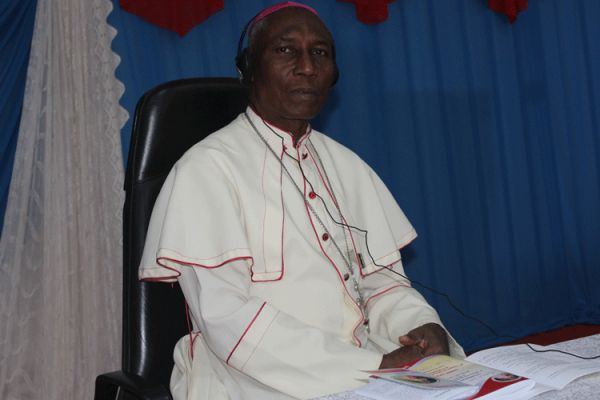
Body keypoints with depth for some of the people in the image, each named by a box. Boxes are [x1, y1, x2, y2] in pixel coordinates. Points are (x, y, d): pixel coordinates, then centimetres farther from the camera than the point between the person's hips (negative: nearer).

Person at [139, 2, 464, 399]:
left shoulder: (347, 166, 13)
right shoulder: (209, 167, -7)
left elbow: (382, 279, 13)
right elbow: (226, 316, -16)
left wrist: (423, 326, -10)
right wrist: (371, 368, -21)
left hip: (368, 367, 6)